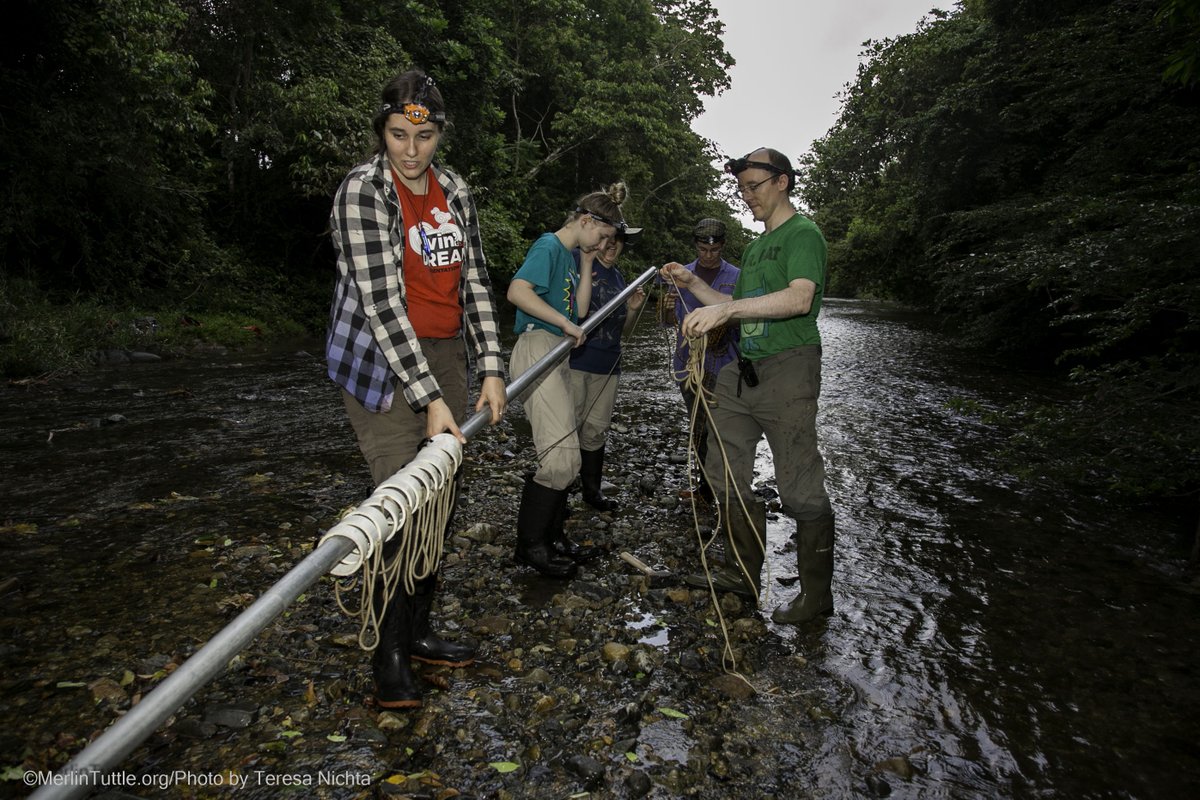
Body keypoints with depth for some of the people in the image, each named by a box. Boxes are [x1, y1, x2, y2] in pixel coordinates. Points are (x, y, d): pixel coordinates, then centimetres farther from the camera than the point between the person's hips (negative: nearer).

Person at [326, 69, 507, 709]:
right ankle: (389, 657, 11)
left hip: (445, 355, 6)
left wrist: (491, 369, -3)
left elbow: (474, 281, 8)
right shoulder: (363, 189, -12)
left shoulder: (455, 192, 8)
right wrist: (430, 399, -25)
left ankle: (418, 631, 26)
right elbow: (382, 302, -20)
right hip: (381, 363, -6)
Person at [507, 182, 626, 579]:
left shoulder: (572, 254, 19)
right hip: (537, 350, -10)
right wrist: (566, 323, -20)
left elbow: (580, 308, 17)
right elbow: (517, 291, -23)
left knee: (564, 456, 13)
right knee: (559, 455, -12)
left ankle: (553, 537, 24)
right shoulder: (549, 245, -8)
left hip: (557, 356, 10)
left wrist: (586, 265, 11)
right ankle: (529, 544, 2)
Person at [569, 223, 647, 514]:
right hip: (575, 359, -6)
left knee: (596, 430, 13)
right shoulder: (577, 260, -3)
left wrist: (633, 309, 2)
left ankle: (592, 490, 25)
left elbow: (624, 329, 21)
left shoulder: (619, 277, 17)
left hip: (607, 364, 6)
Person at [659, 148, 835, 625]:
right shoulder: (756, 246, 21)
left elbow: (800, 298, -24)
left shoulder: (803, 234, -6)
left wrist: (726, 309, -32)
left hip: (787, 370, -9)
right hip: (741, 371, 9)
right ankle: (743, 574, 25)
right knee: (725, 473, 10)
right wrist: (694, 285, 11)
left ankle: (817, 593, 14)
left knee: (799, 487, -3)